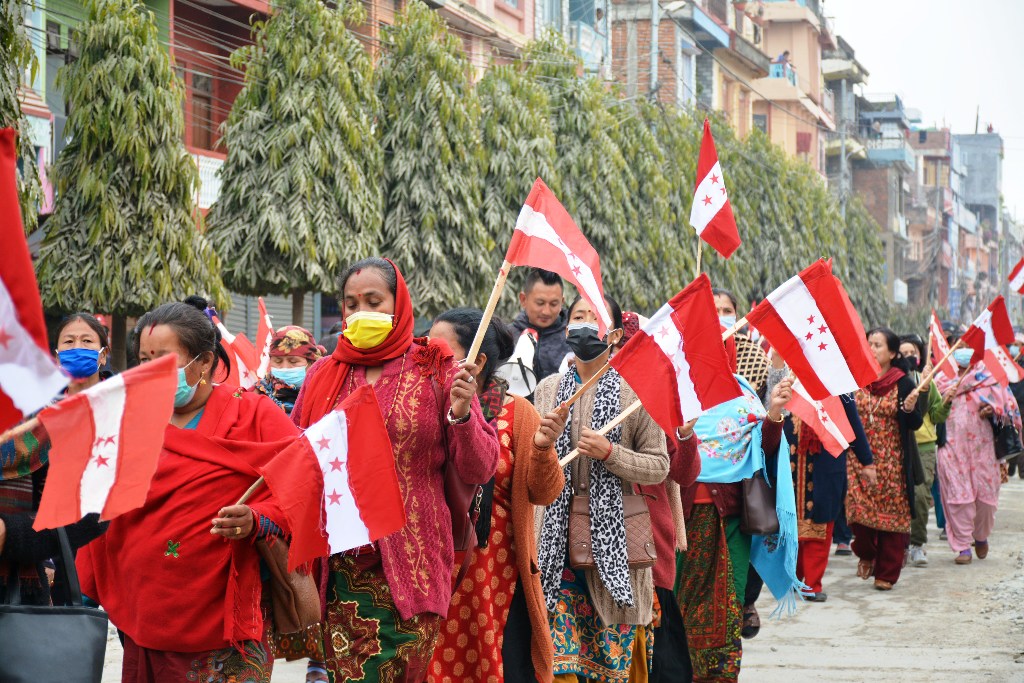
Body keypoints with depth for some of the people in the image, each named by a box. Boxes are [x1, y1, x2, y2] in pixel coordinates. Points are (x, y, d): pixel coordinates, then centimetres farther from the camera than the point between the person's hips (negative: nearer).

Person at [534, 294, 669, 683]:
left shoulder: (633, 391, -2)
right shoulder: (548, 389, 10)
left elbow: (659, 467, -3)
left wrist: (610, 453, -16)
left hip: (614, 538, -3)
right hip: (558, 538, 3)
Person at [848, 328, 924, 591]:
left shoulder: (904, 385, -4)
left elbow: (915, 424, -4)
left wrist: (910, 410, -23)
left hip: (892, 462, -2)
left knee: (892, 514, 1)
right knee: (859, 508, -9)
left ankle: (886, 572, 14)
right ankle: (866, 553, 20)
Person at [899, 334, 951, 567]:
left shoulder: (927, 381, 12)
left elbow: (936, 416, 16)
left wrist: (945, 403, -2)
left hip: (924, 445, 2)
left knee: (921, 493, -8)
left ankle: (918, 544, 6)